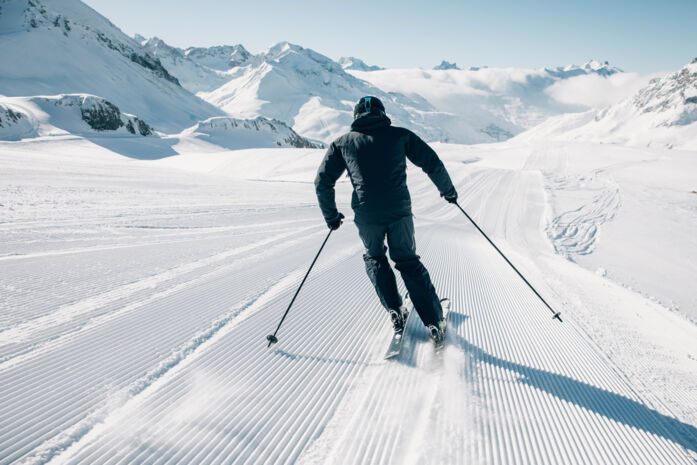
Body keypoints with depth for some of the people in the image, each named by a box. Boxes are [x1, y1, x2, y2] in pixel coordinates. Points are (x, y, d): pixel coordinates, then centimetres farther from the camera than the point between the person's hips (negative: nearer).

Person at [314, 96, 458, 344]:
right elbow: (432, 163, 8)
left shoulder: (343, 143, 11)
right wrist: (447, 189, 24)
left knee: (375, 259, 27)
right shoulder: (400, 135, 9)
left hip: (366, 215, 0)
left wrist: (331, 215, 19)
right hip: (399, 211, 0)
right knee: (409, 262, 17)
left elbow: (322, 181, 8)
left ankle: (395, 311, 18)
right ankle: (435, 322, 14)